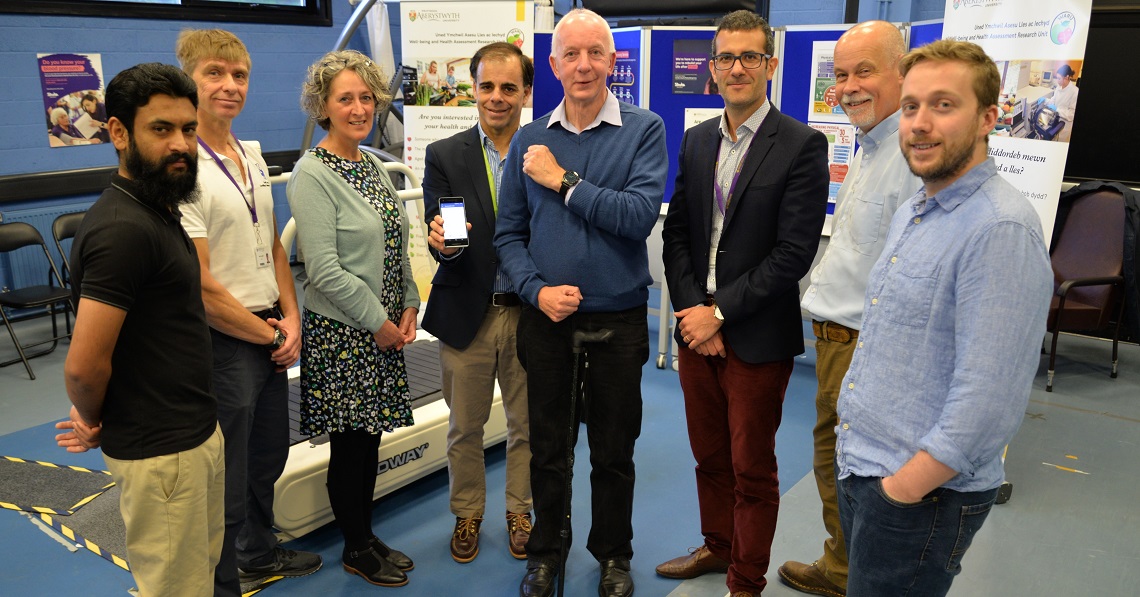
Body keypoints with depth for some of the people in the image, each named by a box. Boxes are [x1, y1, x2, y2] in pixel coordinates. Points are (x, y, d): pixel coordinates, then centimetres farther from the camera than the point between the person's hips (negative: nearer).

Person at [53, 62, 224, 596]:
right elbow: (84, 367, -25)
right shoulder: (123, 229, -23)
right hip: (161, 449, -9)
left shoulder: (156, 211, 9)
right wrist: (95, 425, -5)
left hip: (196, 432, 9)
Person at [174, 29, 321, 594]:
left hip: (271, 337, 8)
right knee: (227, 480, 8)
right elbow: (198, 284, -20)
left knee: (269, 456, 23)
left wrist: (290, 320, 2)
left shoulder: (251, 155, 8)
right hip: (222, 342, -8)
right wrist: (268, 335, -10)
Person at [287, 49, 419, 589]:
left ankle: (367, 534, 32)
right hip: (342, 332, -7)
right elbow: (325, 271, -19)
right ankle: (356, 549, 24)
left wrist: (408, 307, 3)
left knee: (371, 433, 16)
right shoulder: (312, 175, -14)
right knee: (350, 439, 6)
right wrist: (378, 322, -14)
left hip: (385, 327, 7)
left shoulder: (373, 167, 10)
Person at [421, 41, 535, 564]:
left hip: (530, 311, 0)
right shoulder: (444, 156, -1)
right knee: (464, 427, 15)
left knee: (528, 424, 15)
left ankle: (519, 510, 37)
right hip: (467, 314, 0)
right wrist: (443, 241, -29)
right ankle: (467, 513, 37)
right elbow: (439, 239, -7)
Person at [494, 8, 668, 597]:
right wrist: (537, 290, -11)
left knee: (614, 450, 13)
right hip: (545, 318, 2)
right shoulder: (529, 139, 3)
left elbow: (640, 215, -18)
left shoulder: (644, 130, -4)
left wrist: (563, 181, -17)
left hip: (618, 319, -1)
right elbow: (508, 232, 4)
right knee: (547, 446, 14)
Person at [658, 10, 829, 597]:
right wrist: (691, 312, -7)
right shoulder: (696, 140, 8)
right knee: (709, 456, 20)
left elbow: (794, 252, -16)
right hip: (698, 329, 5)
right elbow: (676, 234, 6)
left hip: (757, 337, -5)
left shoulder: (802, 146, -10)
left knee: (752, 469, 9)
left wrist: (719, 313, -16)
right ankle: (717, 546, 41)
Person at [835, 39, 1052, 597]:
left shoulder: (1001, 229, -21)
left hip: (923, 492, -8)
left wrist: (903, 488, -19)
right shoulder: (911, 213, 9)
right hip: (857, 466, 8)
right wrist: (855, 448, 13)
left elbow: (987, 400, -26)